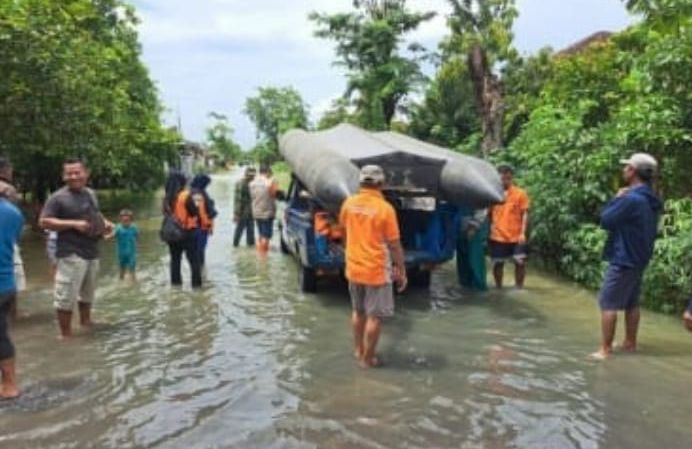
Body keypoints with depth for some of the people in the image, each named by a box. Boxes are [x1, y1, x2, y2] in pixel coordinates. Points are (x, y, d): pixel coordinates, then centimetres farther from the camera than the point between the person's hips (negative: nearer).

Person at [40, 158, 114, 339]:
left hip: (92, 252, 7)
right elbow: (44, 221, -16)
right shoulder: (58, 198, -11)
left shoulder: (91, 194, 11)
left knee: (88, 292, 21)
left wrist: (105, 223, 6)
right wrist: (73, 224, -23)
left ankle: (86, 322, 39)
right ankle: (66, 334, 5)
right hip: (71, 255, -7)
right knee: (66, 295, -6)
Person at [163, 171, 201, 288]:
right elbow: (194, 212, -13)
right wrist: (198, 221, 3)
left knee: (175, 258, 17)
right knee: (194, 258, 4)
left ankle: (175, 280, 22)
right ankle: (196, 282, 5)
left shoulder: (167, 198, 2)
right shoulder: (186, 196, -15)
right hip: (186, 231, -5)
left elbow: (166, 213, 9)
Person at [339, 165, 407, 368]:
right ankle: (368, 358, 16)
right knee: (374, 317, 7)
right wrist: (402, 272, -3)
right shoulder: (385, 208, -18)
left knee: (358, 311, 21)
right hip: (377, 271, -6)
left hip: (353, 268, 6)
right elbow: (394, 245, -13)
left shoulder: (349, 203, -3)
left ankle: (359, 350, 34)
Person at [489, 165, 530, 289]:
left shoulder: (520, 193, -2)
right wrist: (488, 231, 3)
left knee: (520, 262, -2)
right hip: (497, 236, 1)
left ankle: (519, 287, 14)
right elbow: (488, 214, 7)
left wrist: (523, 233, -11)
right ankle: (498, 287, 23)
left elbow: (525, 214, -2)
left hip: (516, 236, -1)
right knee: (497, 263, 8)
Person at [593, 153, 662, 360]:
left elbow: (605, 220, -17)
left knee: (608, 304, -4)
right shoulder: (650, 199, 9)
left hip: (623, 259, -10)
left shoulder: (631, 199, -24)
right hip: (638, 258, 10)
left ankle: (605, 349, -3)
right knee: (631, 303, 18)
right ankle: (630, 342, 28)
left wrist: (616, 199, -4)